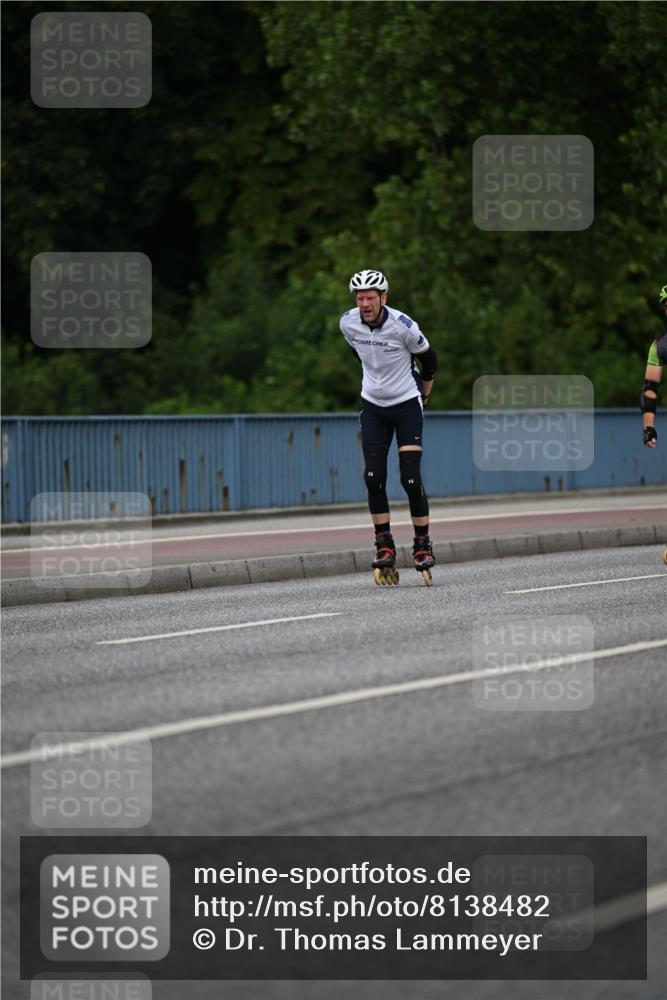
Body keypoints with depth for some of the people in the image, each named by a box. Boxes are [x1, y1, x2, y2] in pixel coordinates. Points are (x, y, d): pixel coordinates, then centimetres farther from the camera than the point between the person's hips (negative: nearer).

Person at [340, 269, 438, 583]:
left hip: (407, 405, -4)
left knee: (411, 478, -11)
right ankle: (384, 546, 4)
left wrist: (424, 394, 10)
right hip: (373, 406, 4)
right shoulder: (348, 323, -9)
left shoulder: (402, 326, -22)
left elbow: (428, 358, -3)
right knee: (373, 478, -6)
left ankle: (423, 544, 3)